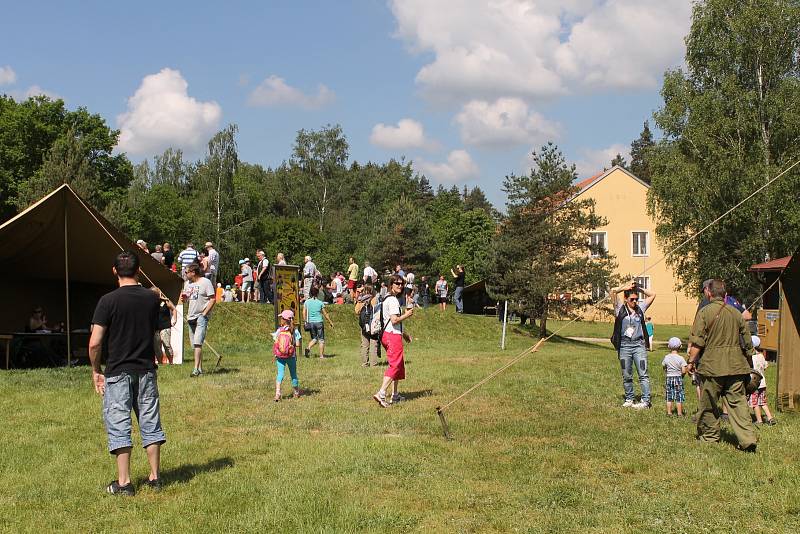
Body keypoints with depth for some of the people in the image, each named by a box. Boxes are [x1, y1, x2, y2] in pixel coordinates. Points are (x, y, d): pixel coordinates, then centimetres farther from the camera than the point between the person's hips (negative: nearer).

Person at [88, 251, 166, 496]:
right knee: (150, 423, 12)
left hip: (117, 372, -4)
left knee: (119, 426, 3)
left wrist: (96, 370, 0)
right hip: (146, 370, 4)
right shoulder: (152, 298, 1)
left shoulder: (108, 301, -12)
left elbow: (95, 343, -13)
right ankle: (155, 477, 18)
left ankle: (124, 482, 5)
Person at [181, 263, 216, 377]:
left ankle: (196, 369, -20)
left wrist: (204, 313, -14)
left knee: (197, 343, -17)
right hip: (191, 317, 7)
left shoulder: (205, 282, -7)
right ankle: (200, 368, 15)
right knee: (195, 345, 9)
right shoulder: (187, 283, 15)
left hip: (201, 317, -7)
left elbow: (213, 299, -9)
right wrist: (183, 298, 1)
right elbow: (186, 298, 25)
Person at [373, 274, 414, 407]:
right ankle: (381, 394, -21)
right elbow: (394, 320, -22)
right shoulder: (393, 300, -14)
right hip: (393, 335, -11)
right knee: (394, 365, -12)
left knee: (399, 365, 17)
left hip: (387, 334, 11)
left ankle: (395, 395, 21)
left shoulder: (387, 299, 18)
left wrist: (403, 334, 26)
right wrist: (407, 315, -8)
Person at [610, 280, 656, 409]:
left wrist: (638, 288, 9)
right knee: (626, 376, 7)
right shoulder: (620, 308, 4)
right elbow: (613, 291, -5)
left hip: (639, 345, 0)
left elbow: (652, 294, 12)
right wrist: (626, 287, 5)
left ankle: (645, 401, -7)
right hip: (624, 346, 0)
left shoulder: (640, 308, 9)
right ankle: (629, 399, 18)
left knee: (643, 374, -6)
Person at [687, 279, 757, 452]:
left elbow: (697, 342, -11)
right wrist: (745, 358, 24)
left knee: (708, 403, 10)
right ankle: (747, 438, -6)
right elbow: (748, 341, 12)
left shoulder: (704, 312, -7)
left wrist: (691, 361, -3)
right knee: (738, 401, 4)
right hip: (735, 365, 4)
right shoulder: (736, 313, 7)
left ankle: (709, 435, 22)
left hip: (712, 365, -4)